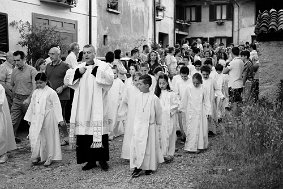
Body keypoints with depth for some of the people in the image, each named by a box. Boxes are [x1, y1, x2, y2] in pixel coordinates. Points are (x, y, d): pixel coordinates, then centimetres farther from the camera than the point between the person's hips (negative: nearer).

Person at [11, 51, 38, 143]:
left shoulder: (32, 70, -7)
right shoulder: (14, 71, 9)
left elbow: (35, 87, -11)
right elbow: (12, 85, 19)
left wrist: (29, 99, -18)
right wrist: (15, 95, 11)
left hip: (28, 98, -4)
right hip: (17, 99, 4)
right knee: (13, 120, -1)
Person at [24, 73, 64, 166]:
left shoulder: (51, 92, -7)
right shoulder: (35, 92, 10)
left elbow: (56, 106, -8)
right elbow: (31, 106, 18)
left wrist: (60, 119, -10)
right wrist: (29, 118, 20)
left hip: (48, 118, -5)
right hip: (36, 119, 5)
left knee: (48, 138, 4)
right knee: (34, 137, -4)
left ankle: (49, 158, 16)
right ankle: (36, 156, 9)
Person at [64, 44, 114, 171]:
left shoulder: (103, 66, 3)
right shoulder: (79, 67, 17)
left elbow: (110, 79, -13)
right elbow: (66, 80, 9)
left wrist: (97, 71, -15)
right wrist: (77, 73, -4)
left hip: (98, 107, -4)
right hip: (83, 108, 4)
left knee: (99, 133, -4)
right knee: (85, 134, 4)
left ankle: (102, 159, 10)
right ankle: (90, 160, 15)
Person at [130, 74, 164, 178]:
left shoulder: (154, 98, -12)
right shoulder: (138, 97, 2)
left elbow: (158, 112, -1)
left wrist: (158, 124, 7)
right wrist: (136, 124, 14)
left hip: (150, 126, -4)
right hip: (138, 125, 4)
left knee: (150, 147, 5)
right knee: (136, 145, -1)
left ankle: (150, 167, 18)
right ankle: (137, 167, 5)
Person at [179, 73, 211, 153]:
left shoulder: (203, 89, -4)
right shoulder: (189, 89, -3)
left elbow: (206, 101, 3)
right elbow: (184, 100, 8)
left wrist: (208, 112, 2)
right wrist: (181, 108, 16)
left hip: (200, 112, 0)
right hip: (191, 112, 0)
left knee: (200, 128, 4)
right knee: (190, 129, 0)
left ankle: (198, 146, 14)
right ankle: (190, 147, 4)